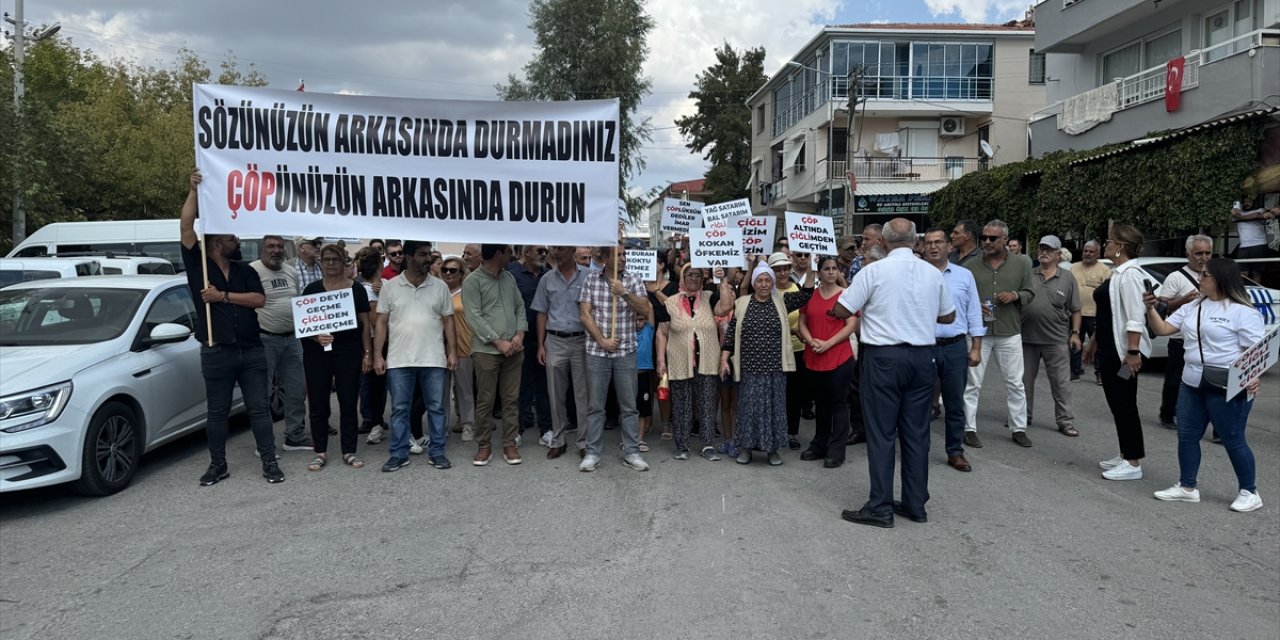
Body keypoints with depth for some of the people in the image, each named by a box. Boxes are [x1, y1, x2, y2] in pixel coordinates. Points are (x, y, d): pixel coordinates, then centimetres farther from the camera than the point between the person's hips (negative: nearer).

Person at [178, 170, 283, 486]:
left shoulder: (245, 271, 10)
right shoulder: (199, 266, 2)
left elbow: (259, 299, -4)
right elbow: (186, 228, -8)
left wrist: (223, 296, -12)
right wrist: (194, 190, -10)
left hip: (251, 351, 2)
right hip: (217, 353, -2)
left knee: (259, 408, 4)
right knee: (217, 412, 9)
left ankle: (270, 462, 8)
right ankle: (218, 465, 20)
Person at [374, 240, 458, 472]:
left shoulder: (440, 286, 4)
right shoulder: (390, 286, 2)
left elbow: (448, 321, 6)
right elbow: (382, 322, 4)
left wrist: (452, 352, -1)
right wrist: (378, 355, -2)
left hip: (434, 359, 1)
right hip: (399, 360, 0)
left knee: (436, 407, 6)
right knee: (399, 409, 6)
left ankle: (436, 452, 16)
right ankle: (398, 454, 16)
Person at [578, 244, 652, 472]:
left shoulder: (633, 279, 2)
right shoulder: (591, 279, 1)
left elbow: (645, 310, -6)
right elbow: (585, 314, -3)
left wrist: (624, 293, -18)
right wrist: (602, 340, -10)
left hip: (626, 351, 1)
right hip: (597, 350, 0)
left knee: (629, 404, 6)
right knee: (595, 405, 5)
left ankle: (632, 452, 14)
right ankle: (592, 453, 13)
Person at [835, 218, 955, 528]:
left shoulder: (874, 270, -9)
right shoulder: (934, 273, 4)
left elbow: (841, 310, -6)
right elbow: (948, 316, 16)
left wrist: (871, 306, 14)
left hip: (884, 357, -4)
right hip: (923, 357, 4)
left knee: (882, 433, 1)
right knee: (917, 432, 11)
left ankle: (880, 508, 3)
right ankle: (915, 504, 18)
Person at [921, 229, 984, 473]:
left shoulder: (964, 276, 6)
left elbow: (974, 314, 7)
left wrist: (976, 348, 3)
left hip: (955, 348, 2)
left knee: (955, 404, 8)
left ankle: (955, 452, 18)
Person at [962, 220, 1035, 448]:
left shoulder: (1021, 263, 5)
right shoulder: (970, 266, 0)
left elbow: (1029, 293, 10)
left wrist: (1016, 295, -11)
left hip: (1009, 332, 1)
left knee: (1015, 383, 9)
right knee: (972, 383, 3)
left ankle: (1019, 428, 22)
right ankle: (969, 429, 13)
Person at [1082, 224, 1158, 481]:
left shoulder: (1130, 275, -17)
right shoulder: (1117, 273, 14)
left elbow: (1135, 318, -24)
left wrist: (1133, 352, -27)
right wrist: (1094, 342, 24)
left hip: (1124, 351, -10)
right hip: (1110, 349, 10)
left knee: (1125, 405, -3)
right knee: (1117, 404, 15)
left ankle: (1133, 463, 5)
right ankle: (1126, 455, 24)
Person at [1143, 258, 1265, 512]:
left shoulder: (1243, 311, -10)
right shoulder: (1192, 307, 10)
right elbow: (1162, 329, 11)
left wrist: (1255, 377, -30)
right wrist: (1150, 307, -5)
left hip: (1227, 388, -7)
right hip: (1192, 384, 7)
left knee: (1232, 440, 1)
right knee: (1187, 436, 10)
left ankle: (1249, 492, 16)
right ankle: (1187, 487, 21)